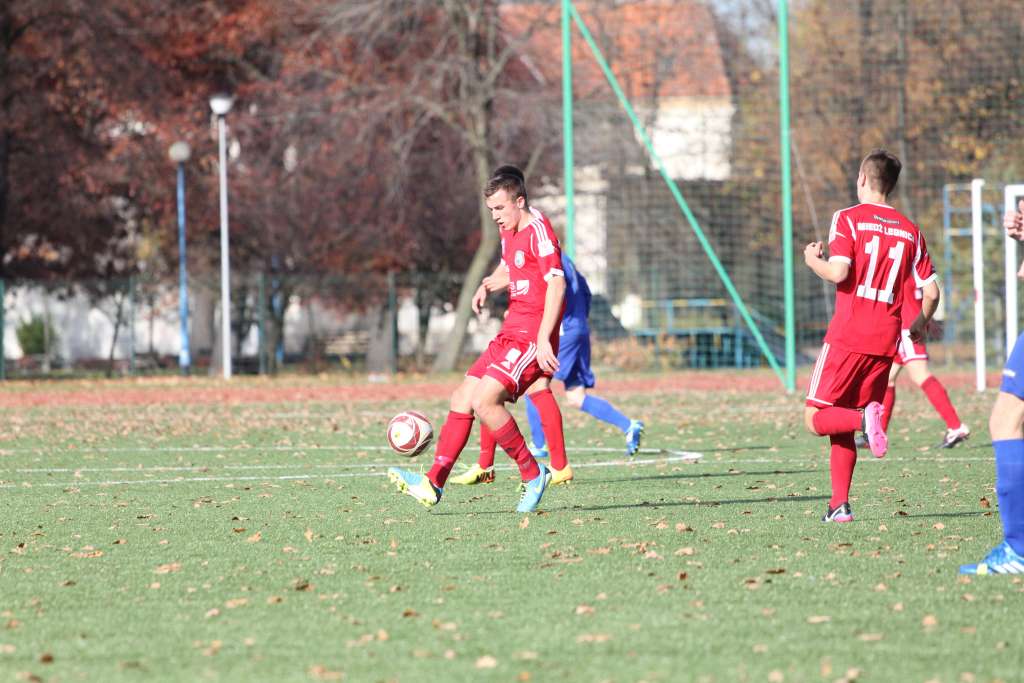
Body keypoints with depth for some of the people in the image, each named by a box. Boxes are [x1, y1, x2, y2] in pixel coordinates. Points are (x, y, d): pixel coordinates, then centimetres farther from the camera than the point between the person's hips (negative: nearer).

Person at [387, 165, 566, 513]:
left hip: (532, 337, -10)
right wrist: (488, 286, 20)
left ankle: (533, 475, -7)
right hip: (509, 335, 10)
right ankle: (434, 483, 3)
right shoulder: (509, 233, 16)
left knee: (484, 401, -20)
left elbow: (557, 283, -21)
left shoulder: (538, 231, -13)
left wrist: (543, 339, -26)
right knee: (462, 398, 3)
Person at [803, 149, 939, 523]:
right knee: (841, 423, 13)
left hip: (847, 337, -5)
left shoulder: (848, 218, -3)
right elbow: (931, 291, 8)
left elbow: (838, 272, -16)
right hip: (885, 341, 5)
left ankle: (864, 418, -26)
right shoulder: (910, 230, 10)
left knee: (816, 419, 2)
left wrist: (813, 260, 6)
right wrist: (921, 323, 28)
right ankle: (839, 504, 3)